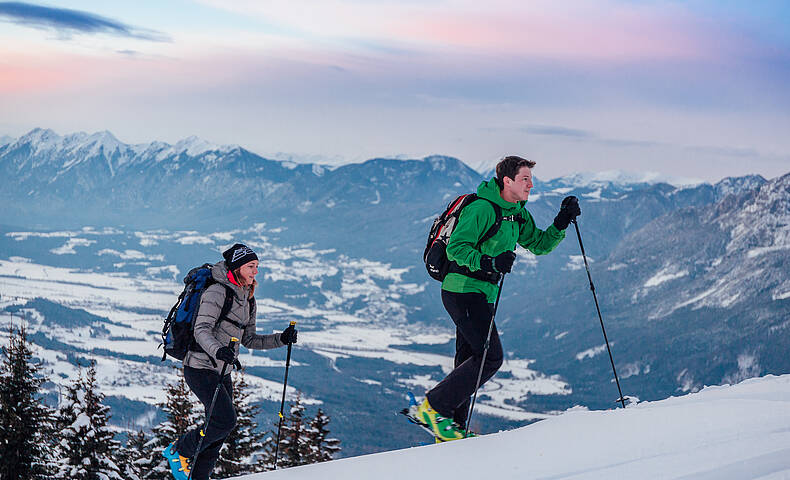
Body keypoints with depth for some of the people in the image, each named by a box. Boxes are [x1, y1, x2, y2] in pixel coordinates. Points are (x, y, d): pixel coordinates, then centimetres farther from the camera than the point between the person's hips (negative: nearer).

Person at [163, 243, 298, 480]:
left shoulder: (246, 298, 13)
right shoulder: (217, 292, -13)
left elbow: (248, 340, 16)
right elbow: (202, 330, -22)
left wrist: (281, 339, 4)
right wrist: (217, 350, -41)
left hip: (221, 371, 9)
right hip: (200, 368, -9)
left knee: (220, 430, 6)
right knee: (225, 421, -17)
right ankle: (179, 450, 2)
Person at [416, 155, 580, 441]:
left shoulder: (517, 214, 12)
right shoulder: (481, 209, -17)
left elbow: (540, 244, 17)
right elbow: (456, 247, -22)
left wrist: (562, 222, 2)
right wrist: (490, 262, -34)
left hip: (482, 293, 9)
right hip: (463, 289, -9)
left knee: (469, 360, 10)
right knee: (490, 357, -14)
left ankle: (451, 427, 16)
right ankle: (434, 406, -8)